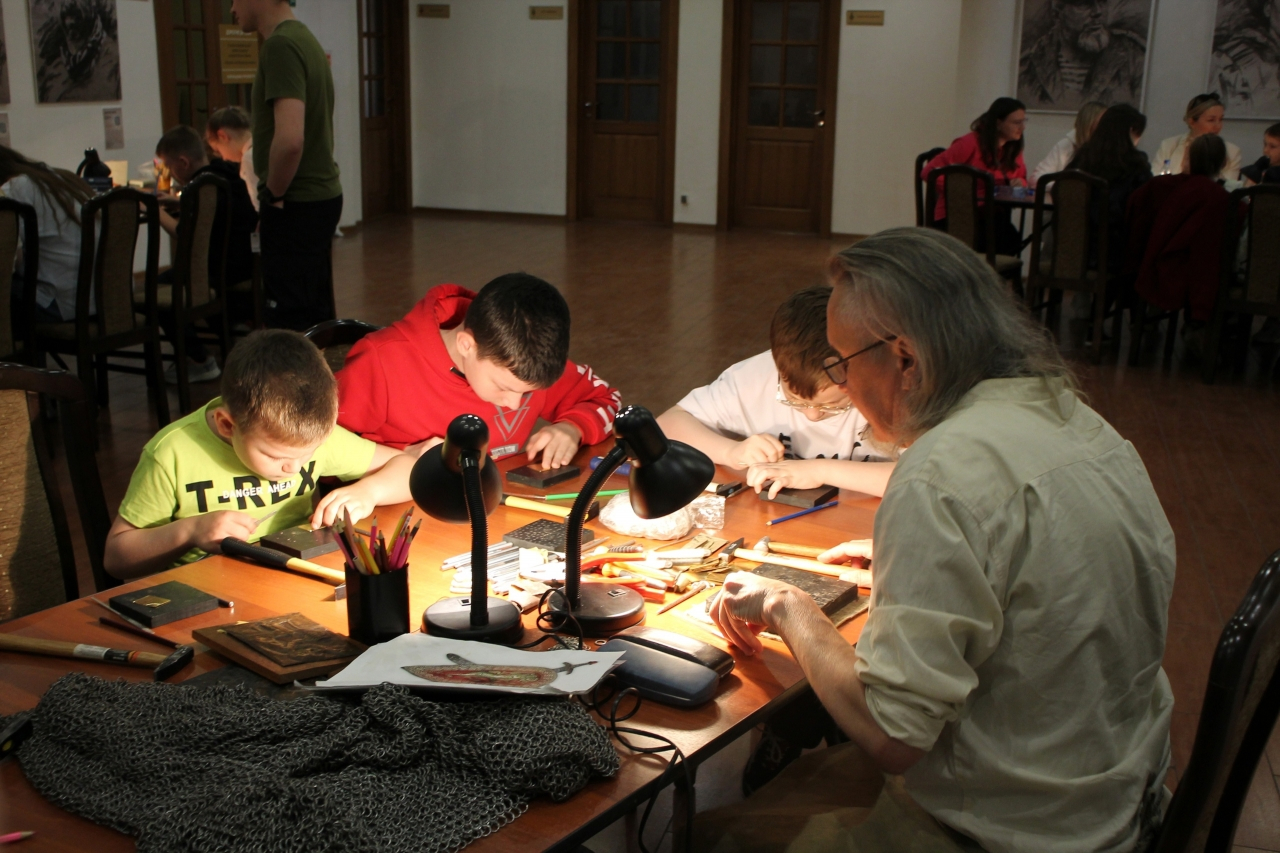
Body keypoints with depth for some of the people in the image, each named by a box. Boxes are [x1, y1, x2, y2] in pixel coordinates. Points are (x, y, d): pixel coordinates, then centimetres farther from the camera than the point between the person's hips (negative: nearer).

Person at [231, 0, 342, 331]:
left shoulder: (280, 46, -17)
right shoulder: (304, 38, 13)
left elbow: (290, 139, -29)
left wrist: (273, 195, -13)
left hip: (296, 206, -10)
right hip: (323, 195, 10)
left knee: (291, 321, -3)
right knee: (319, 314, 17)